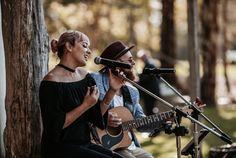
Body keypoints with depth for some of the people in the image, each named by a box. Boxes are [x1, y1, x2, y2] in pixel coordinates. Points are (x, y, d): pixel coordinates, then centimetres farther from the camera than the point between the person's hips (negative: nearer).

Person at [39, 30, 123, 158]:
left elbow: (96, 116, 9)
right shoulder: (52, 81, -12)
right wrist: (85, 105, -18)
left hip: (84, 144, 7)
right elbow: (54, 126, -17)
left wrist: (113, 89, -1)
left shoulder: (84, 75, 9)